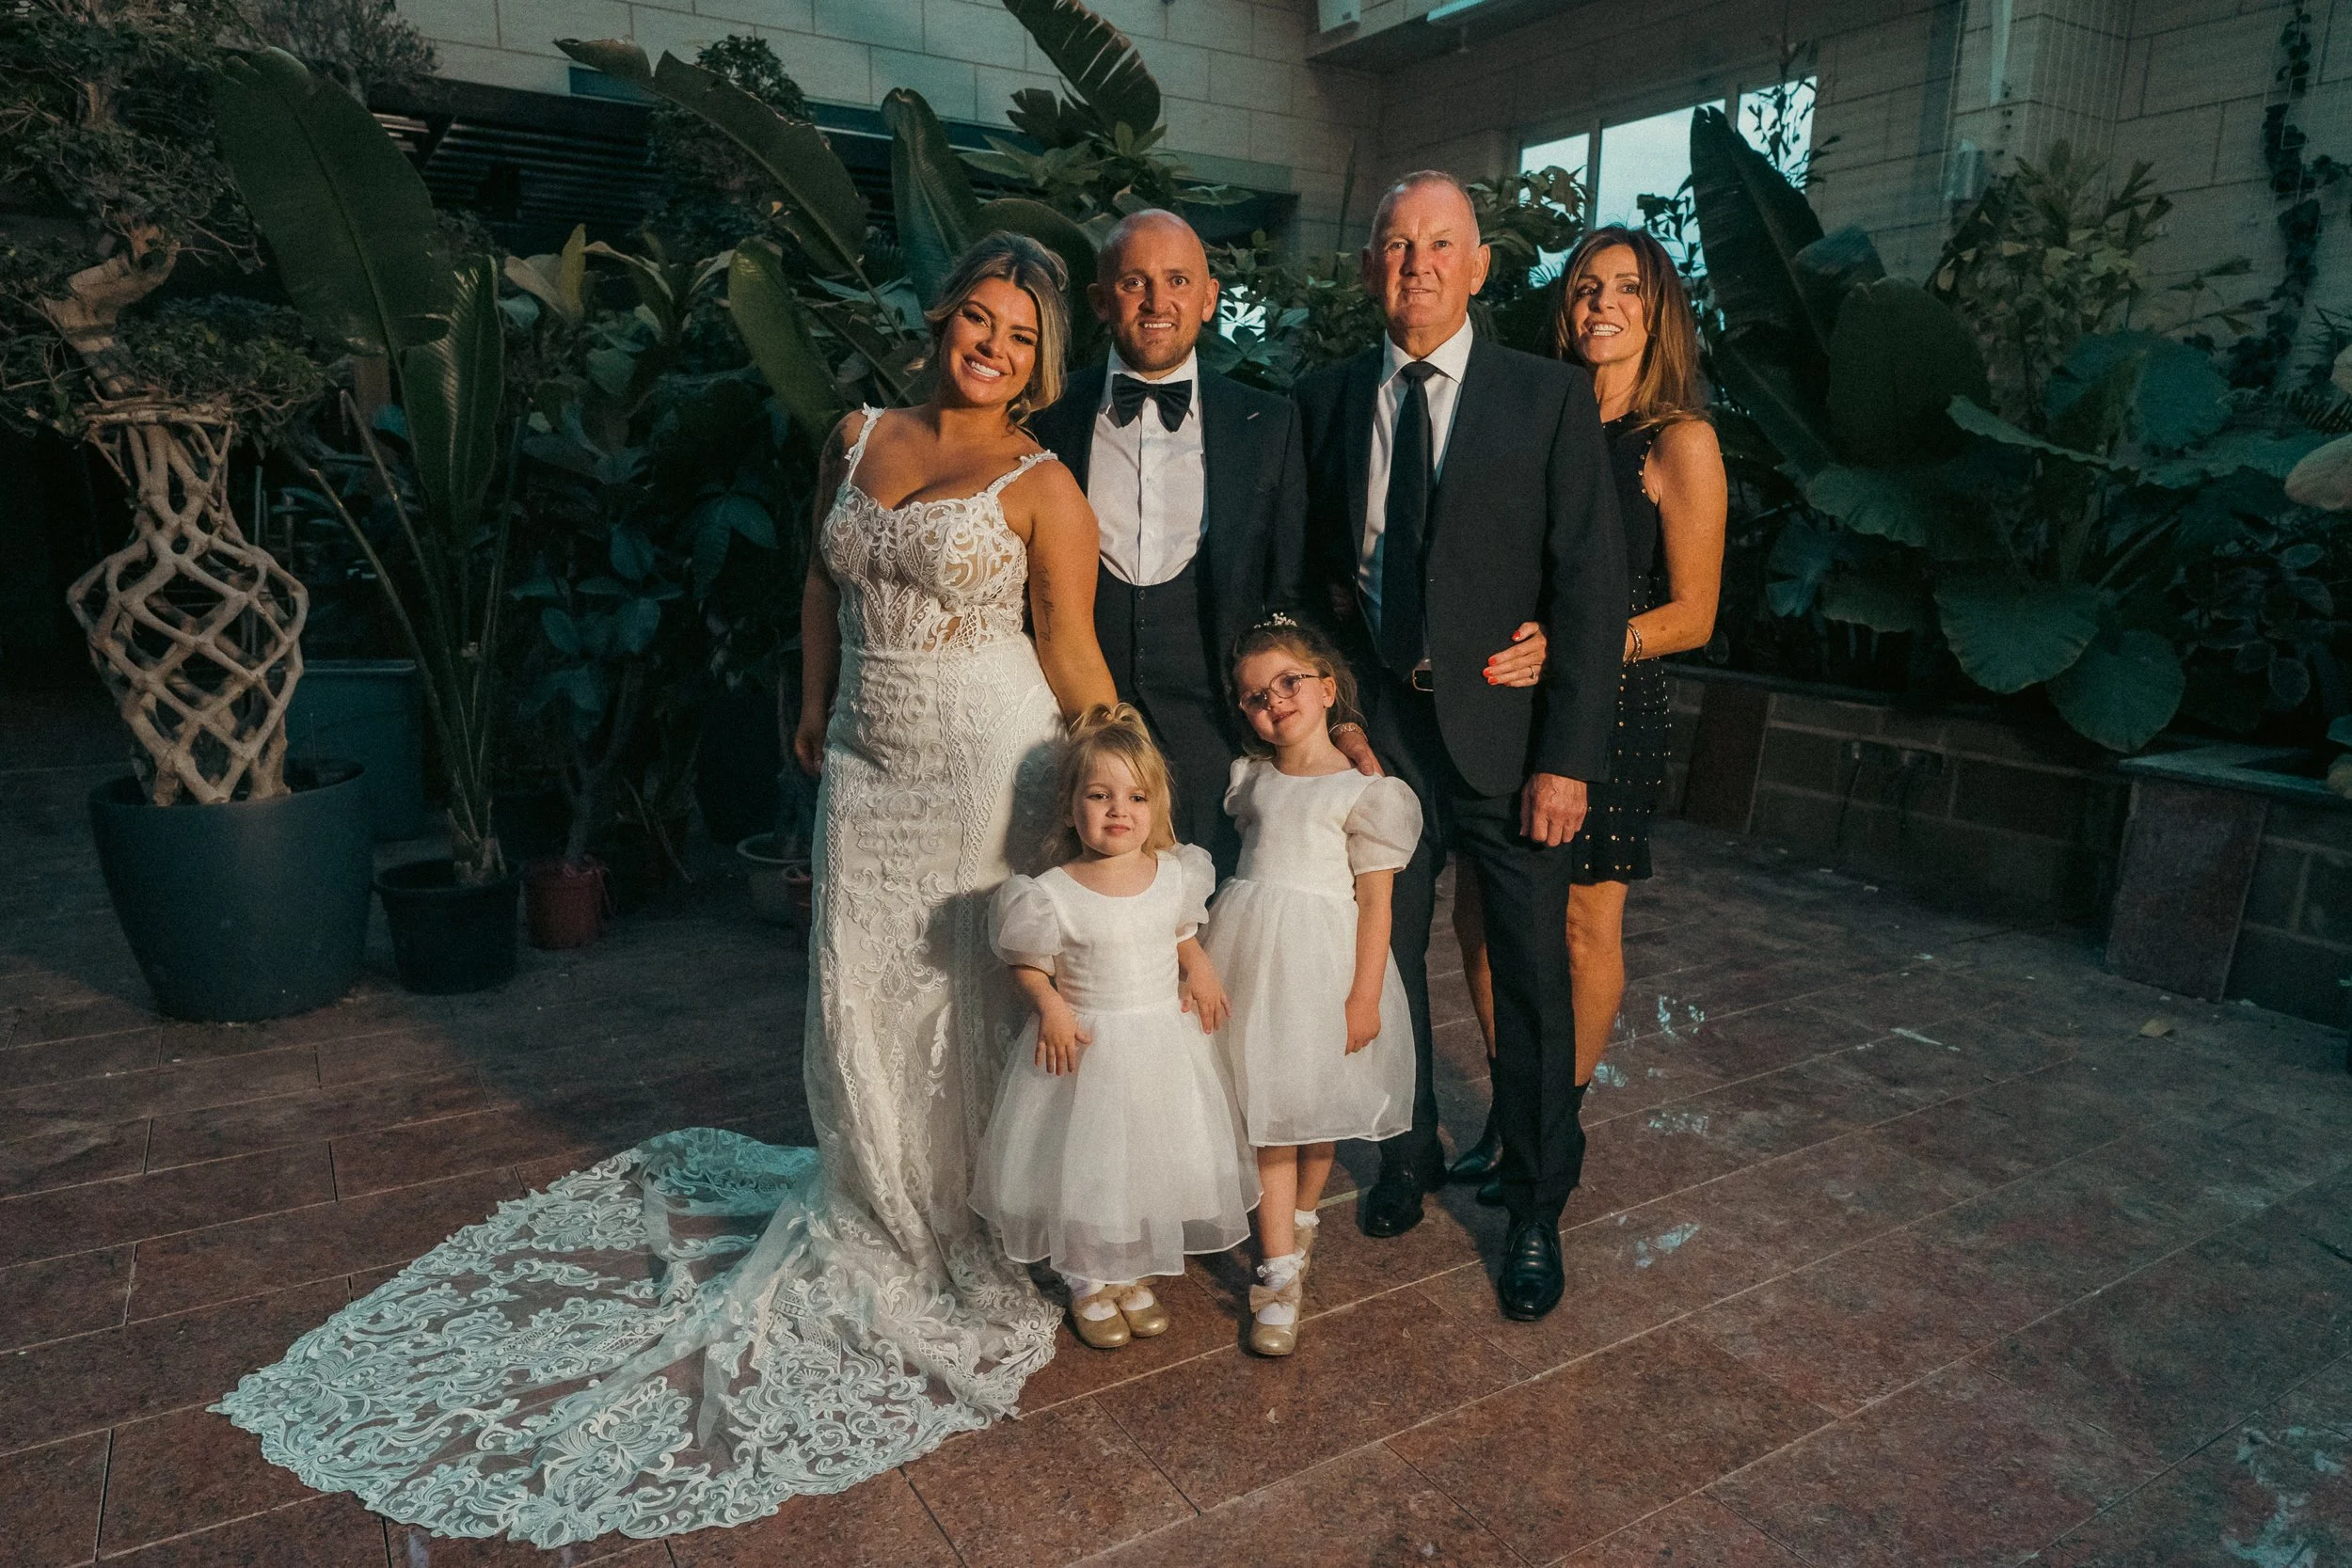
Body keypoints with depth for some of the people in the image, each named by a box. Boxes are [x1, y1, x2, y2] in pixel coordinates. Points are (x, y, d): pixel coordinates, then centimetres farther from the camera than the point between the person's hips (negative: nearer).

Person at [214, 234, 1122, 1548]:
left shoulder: (1043, 487, -6)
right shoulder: (860, 441, 8)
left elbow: (1074, 655, -7)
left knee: (979, 993, 7)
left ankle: (982, 1228, 29)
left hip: (992, 768, -4)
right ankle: (879, 1218, 32)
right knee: (859, 991, 9)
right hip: (870, 761, 4)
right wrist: (816, 708, 23)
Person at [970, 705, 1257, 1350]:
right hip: (1086, 1044, -3)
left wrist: (1200, 968, -3)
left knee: (1155, 1160, 14)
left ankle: (1134, 1276, 38)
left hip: (1165, 1040, 4)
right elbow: (1028, 964, -4)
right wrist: (1051, 1007, -19)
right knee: (1086, 1166, 8)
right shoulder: (1053, 894, -18)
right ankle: (1088, 1283, 33)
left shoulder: (1177, 875, -7)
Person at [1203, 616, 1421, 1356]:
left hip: (1323, 960, -3)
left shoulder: (1362, 790, -6)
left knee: (1316, 1107, 12)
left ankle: (1300, 1220, 38)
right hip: (1253, 955, 3)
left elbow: (1375, 903, -7)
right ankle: (1280, 1273, 10)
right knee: (1266, 1112, 2)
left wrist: (1365, 997, -11)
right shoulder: (1251, 781, 9)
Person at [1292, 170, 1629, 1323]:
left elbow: (1591, 585, -6)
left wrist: (1567, 755, -12)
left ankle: (1536, 1207, 27)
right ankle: (1409, 1155, 38)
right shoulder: (1325, 401, 6)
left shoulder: (1552, 398, -3)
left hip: (1509, 736, -2)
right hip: (1374, 730, 3)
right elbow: (1309, 567, 11)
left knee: (1531, 979, 7)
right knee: (1382, 957, 14)